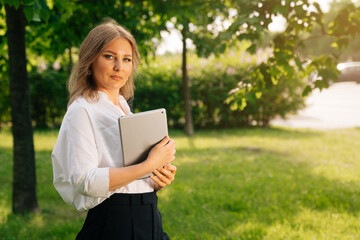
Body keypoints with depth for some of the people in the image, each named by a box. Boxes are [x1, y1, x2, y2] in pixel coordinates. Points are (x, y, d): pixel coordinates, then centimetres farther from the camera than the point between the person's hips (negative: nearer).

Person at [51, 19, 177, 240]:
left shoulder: (126, 111, 15)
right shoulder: (82, 110, -9)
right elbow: (84, 180, -21)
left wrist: (160, 180, 1)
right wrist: (150, 165, -21)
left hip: (150, 222, 7)